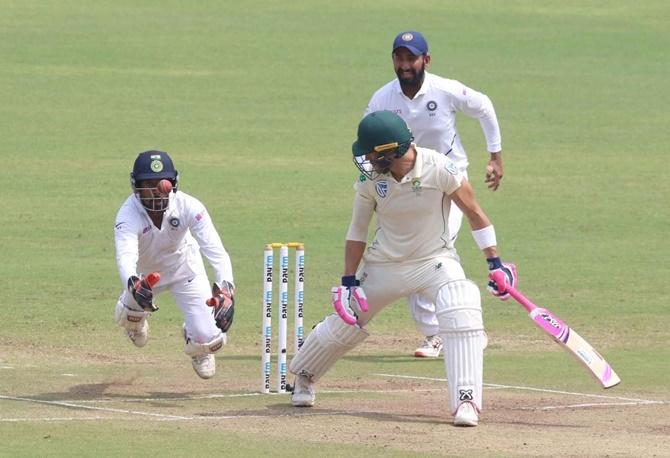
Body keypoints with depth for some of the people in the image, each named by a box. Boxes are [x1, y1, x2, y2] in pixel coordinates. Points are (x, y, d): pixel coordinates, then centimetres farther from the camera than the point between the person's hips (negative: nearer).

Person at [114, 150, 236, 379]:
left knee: (210, 339, -11)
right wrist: (133, 283, -76)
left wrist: (225, 288, -60)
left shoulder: (189, 207, -32)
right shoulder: (128, 215, -35)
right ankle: (133, 317, 29)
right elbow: (126, 257, -52)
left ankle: (195, 341, 31)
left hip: (185, 268, -1)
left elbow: (216, 252, -41)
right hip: (144, 273, 1)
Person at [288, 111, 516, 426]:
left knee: (462, 315, -27)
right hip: (383, 266, 3)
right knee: (344, 324, 10)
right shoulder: (370, 179, -13)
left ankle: (466, 402, -24)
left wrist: (495, 263, -13)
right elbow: (357, 231, -2)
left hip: (436, 262, -3)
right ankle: (303, 376, 39)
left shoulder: (439, 169, -22)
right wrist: (349, 281, -7)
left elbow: (474, 213, -11)